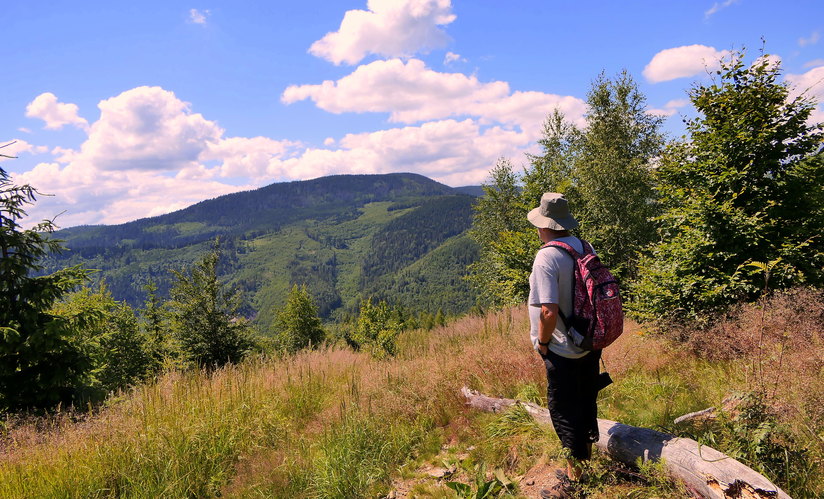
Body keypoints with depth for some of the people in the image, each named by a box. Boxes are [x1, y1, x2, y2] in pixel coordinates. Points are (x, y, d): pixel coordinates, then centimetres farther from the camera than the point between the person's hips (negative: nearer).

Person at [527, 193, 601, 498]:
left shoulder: (546, 257, -24)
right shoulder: (584, 247, 1)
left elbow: (549, 311, -29)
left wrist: (542, 341, -12)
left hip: (563, 351, -8)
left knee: (564, 412, 7)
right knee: (586, 404, 21)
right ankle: (585, 466, 38)